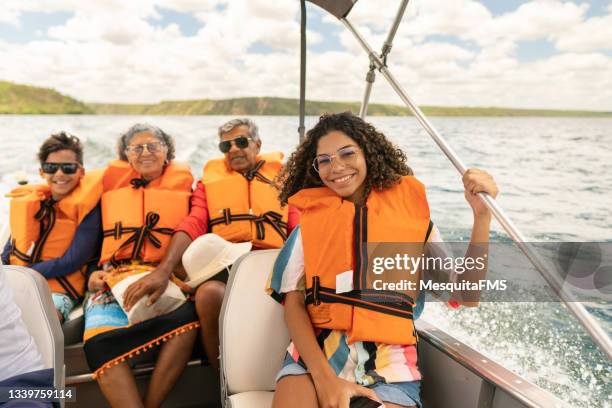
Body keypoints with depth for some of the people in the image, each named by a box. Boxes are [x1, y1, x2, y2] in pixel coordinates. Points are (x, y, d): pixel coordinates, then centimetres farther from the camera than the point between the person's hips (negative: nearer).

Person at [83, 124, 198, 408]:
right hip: (113, 279, 1)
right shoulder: (111, 183, 18)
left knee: (186, 318, -33)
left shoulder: (183, 182, 15)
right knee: (99, 341, -29)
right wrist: (95, 272, 8)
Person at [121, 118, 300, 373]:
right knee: (209, 293, -35)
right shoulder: (211, 178, 19)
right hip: (224, 263, 1)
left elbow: (299, 229, 10)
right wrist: (164, 270, -13)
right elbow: (193, 226, 5)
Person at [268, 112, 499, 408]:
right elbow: (293, 304, 1)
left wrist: (482, 214, -6)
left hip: (389, 363, 0)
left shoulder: (409, 211, 6)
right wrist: (325, 378, -13)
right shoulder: (310, 218, 7)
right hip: (314, 354, 0)